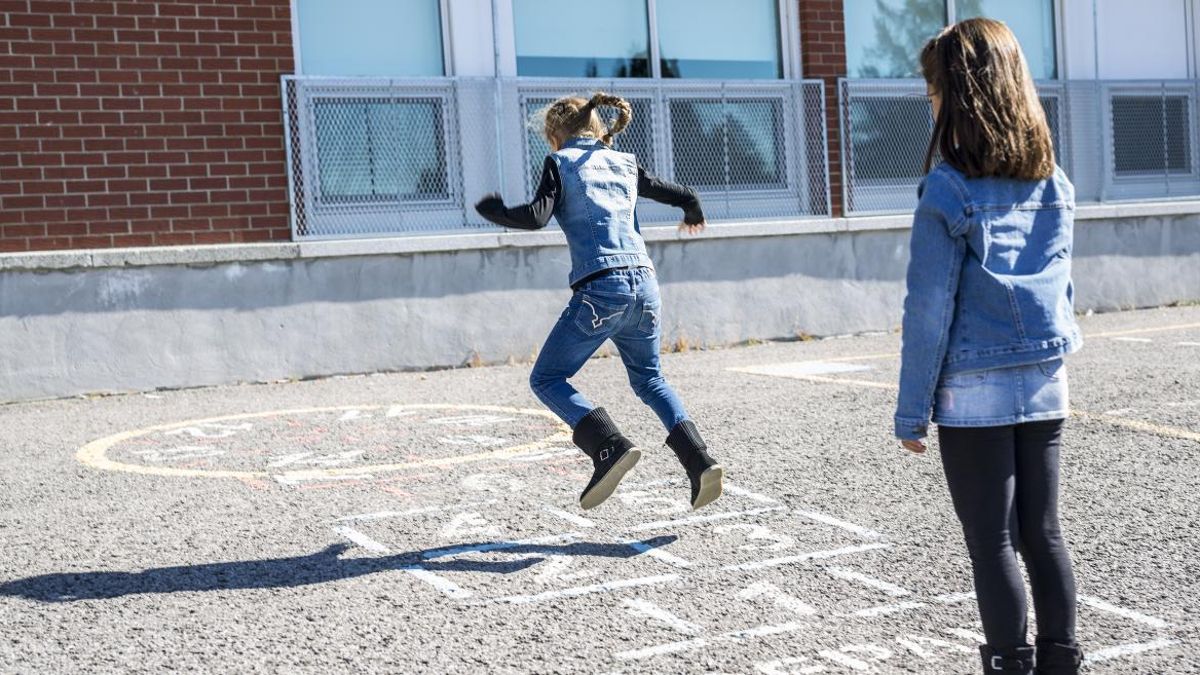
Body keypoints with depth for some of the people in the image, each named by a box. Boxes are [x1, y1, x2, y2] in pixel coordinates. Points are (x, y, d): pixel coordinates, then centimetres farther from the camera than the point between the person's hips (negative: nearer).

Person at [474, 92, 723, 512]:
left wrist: (489, 209, 9)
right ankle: (699, 460, 5)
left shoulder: (561, 163, 5)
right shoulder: (625, 164, 19)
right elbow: (683, 196, 23)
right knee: (650, 381, 23)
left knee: (546, 379, 7)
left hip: (600, 289, -6)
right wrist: (693, 215, 46)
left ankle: (610, 448, -12)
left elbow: (536, 217, -8)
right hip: (644, 284, 6)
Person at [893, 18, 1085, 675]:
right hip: (1045, 384, 6)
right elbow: (1061, 287, 12)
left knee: (993, 544, 4)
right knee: (1043, 534, 14)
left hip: (974, 392, -6)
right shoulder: (1054, 183, 5)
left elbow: (929, 310, -13)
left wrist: (912, 411, -7)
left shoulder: (949, 189, -13)